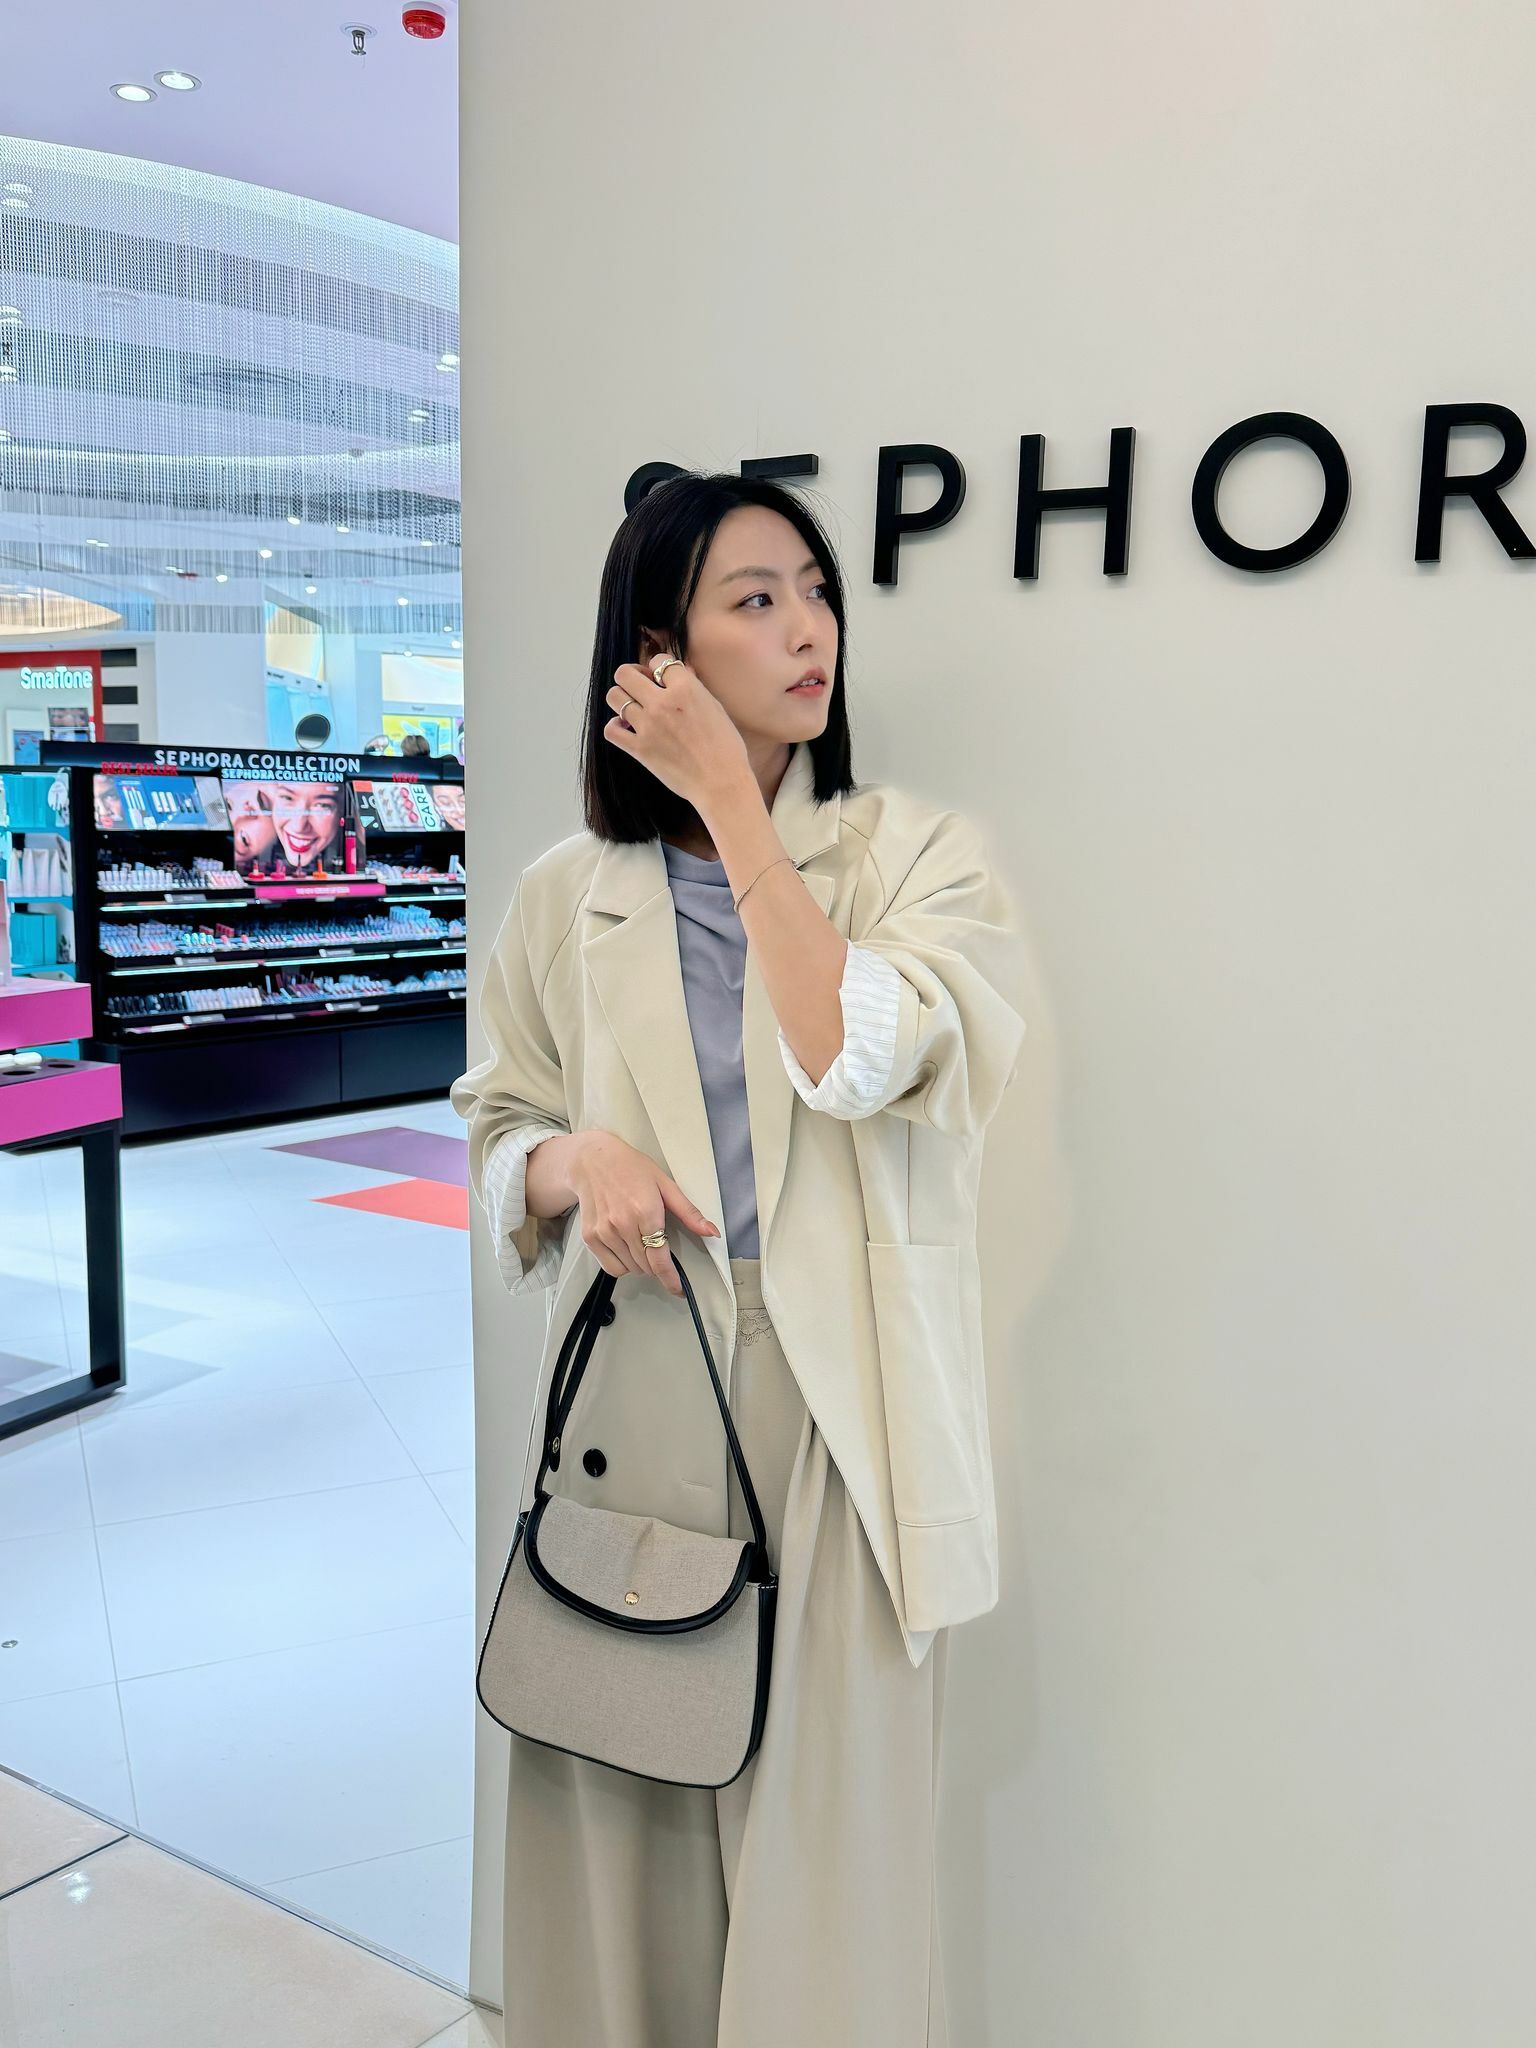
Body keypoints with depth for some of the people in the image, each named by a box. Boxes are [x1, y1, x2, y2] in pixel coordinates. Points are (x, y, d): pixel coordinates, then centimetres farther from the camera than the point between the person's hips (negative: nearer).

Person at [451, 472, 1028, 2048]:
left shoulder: (918, 853, 0)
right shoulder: (566, 898, 6)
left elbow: (857, 1060, -18)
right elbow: (493, 1126, 14)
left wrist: (733, 801, -13)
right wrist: (572, 1162, -10)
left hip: (835, 1409, -1)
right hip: (634, 1391, 2)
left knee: (827, 1829, 7)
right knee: (624, 1823, 13)